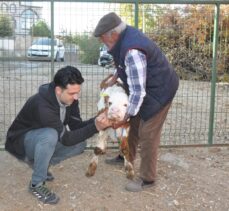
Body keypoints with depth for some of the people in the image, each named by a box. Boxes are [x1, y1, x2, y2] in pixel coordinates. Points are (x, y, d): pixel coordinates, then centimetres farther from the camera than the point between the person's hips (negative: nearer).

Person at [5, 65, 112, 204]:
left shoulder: (69, 98, -14)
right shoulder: (43, 105, -37)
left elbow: (76, 125, -10)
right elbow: (65, 138, -35)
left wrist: (97, 120, -27)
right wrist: (95, 127, -42)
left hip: (43, 140, 7)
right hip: (21, 141, -7)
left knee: (80, 144, -9)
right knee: (50, 135, -37)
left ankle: (38, 162, 9)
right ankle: (37, 184, -18)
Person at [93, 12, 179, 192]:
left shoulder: (132, 51, -34)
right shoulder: (126, 33, -5)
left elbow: (137, 91, -30)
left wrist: (125, 116, -20)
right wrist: (114, 78, 9)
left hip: (159, 90, -10)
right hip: (148, 87, 10)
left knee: (147, 133, -5)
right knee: (135, 123, 20)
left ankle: (147, 178, 8)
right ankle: (127, 157, 40)